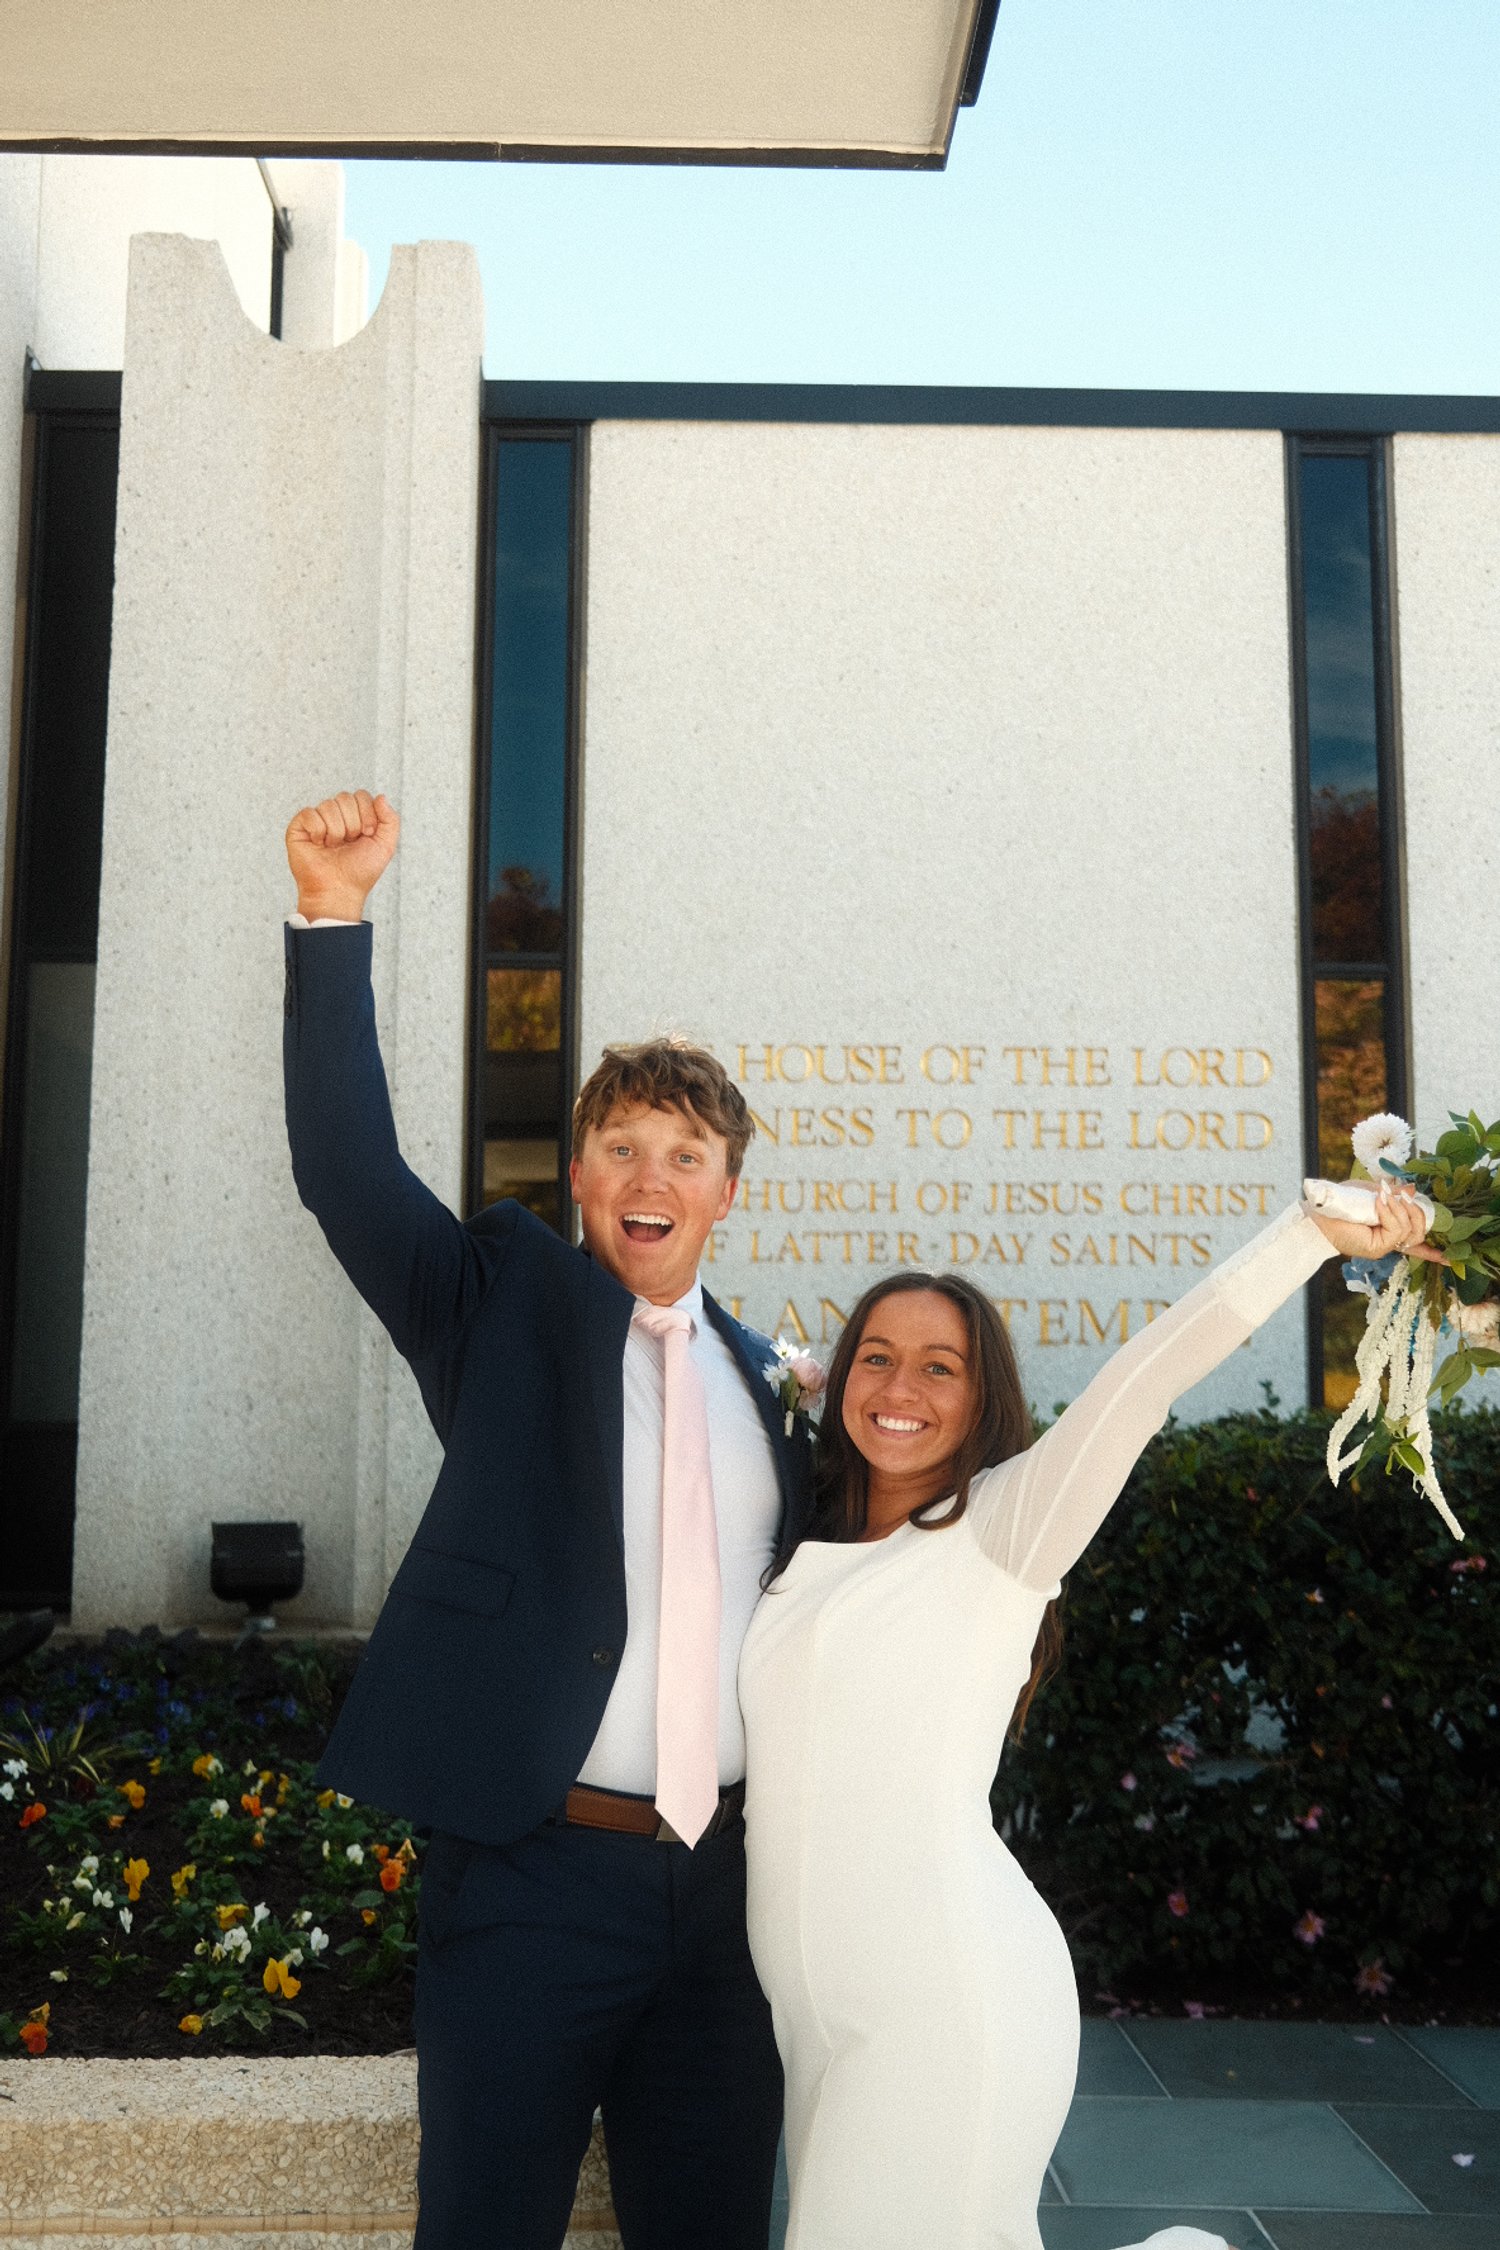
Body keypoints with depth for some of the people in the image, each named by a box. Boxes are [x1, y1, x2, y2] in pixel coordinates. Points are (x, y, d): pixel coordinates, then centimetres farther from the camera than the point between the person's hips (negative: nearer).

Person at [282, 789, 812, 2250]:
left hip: (727, 1881, 4)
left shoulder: (759, 1368, 11)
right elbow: (348, 1171, -17)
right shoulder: (504, 1304, -1)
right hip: (535, 1869, -4)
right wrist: (333, 918, -27)